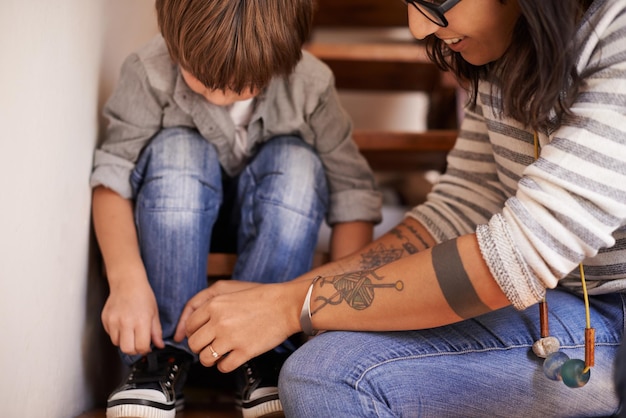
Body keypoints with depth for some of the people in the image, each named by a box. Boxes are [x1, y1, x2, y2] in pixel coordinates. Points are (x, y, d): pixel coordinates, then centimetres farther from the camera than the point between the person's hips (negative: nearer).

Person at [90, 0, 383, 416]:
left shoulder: (310, 85, -21)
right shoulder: (151, 72, -22)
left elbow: (353, 193, -20)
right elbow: (113, 175, -25)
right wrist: (127, 278, -39)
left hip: (266, 223, 1)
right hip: (174, 219, 0)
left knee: (298, 164, -30)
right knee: (175, 152, -32)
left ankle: (264, 354, -25)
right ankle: (163, 352, -26)